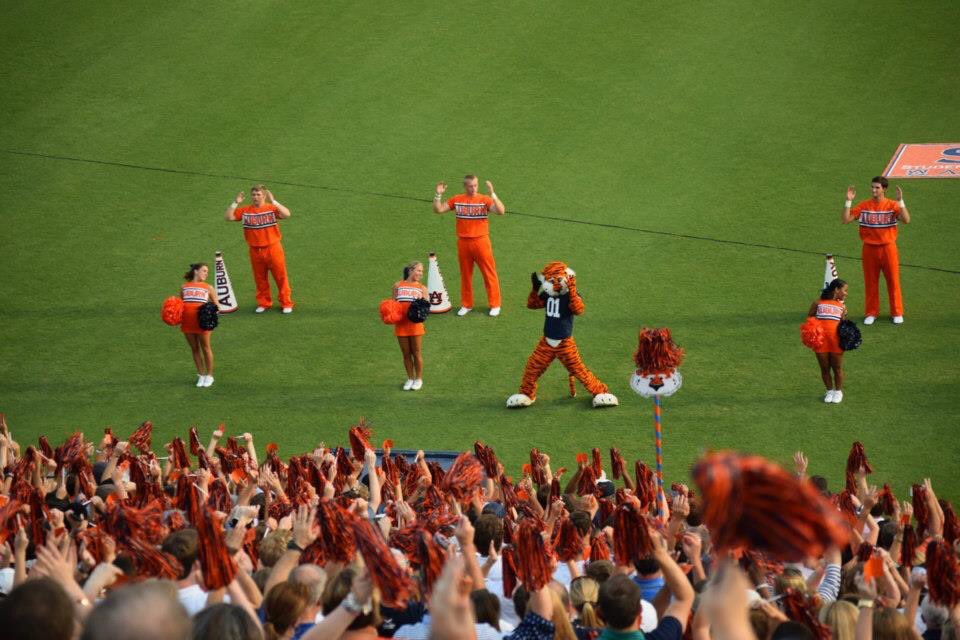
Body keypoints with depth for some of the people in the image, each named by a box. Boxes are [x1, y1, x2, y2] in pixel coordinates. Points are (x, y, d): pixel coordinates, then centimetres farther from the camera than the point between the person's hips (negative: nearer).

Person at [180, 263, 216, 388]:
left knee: (205, 348, 3)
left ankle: (209, 375, 14)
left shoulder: (208, 288, 10)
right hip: (187, 322, 2)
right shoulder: (184, 287, 14)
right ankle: (201, 375, 20)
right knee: (195, 349, 9)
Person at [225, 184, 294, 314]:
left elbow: (287, 214, -22)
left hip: (273, 249, -3)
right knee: (260, 279, 12)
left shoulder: (271, 208, -6)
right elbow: (228, 217, -4)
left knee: (281, 277, 3)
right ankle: (263, 303, 26)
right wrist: (235, 203, -14)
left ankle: (286, 303, 12)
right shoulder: (245, 211, 2)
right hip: (255, 251, 3)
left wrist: (273, 201, -26)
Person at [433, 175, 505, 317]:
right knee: (465, 274, 12)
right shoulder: (457, 200, 3)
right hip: (463, 243, 3)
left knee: (489, 273, 2)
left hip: (481, 241, -3)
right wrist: (438, 195, -10)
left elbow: (500, 211, -19)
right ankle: (466, 305, 23)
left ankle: (495, 305, 12)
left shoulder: (484, 199, -5)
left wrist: (492, 193, -27)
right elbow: (438, 209, 4)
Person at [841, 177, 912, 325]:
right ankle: (871, 313, 19)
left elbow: (906, 220, -20)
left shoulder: (892, 205, -6)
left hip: (888, 248, -1)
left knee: (893, 281, 5)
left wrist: (900, 201, -28)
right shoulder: (863, 206, -1)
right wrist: (848, 201, -16)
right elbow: (845, 220, -7)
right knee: (870, 282, 8)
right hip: (869, 249, 1)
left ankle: (897, 313, 16)